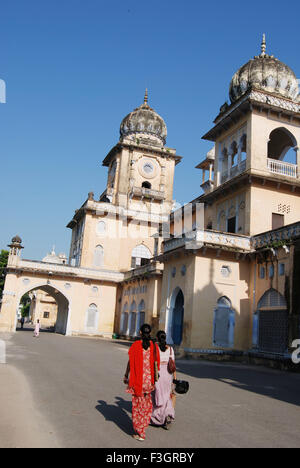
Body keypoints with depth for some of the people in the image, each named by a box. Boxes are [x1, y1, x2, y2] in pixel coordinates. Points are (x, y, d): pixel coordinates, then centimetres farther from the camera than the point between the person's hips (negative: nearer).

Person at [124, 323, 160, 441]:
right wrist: (154, 379, 10)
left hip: (137, 379, -2)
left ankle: (139, 433, 13)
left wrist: (126, 375, 5)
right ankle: (144, 425, 32)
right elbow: (156, 363, 0)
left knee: (137, 405, 9)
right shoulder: (154, 346, -2)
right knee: (147, 404, 22)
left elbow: (130, 362, -7)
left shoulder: (135, 345, -9)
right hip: (149, 379, 3)